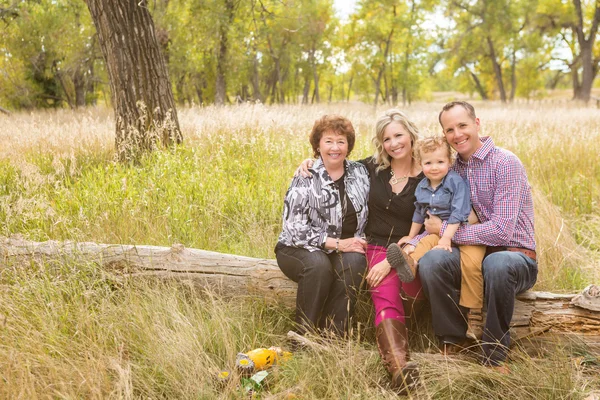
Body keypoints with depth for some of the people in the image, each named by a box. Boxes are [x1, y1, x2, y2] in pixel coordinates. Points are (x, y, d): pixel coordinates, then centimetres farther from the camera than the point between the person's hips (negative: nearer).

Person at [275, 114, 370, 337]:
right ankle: (304, 335, -23)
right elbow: (295, 229, -14)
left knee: (355, 261, -31)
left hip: (347, 248, 3)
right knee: (319, 264, -36)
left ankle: (333, 335, -25)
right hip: (299, 249, -3)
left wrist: (360, 242, -6)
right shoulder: (305, 179, -8)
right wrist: (338, 243, -18)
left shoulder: (360, 173, 5)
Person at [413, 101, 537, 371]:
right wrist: (411, 244, -11)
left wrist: (445, 230, -14)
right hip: (474, 256, 5)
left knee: (496, 263, -40)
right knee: (430, 260, -25)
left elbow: (502, 230, -22)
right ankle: (452, 343, -6)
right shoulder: (452, 170, 8)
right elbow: (437, 223, 10)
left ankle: (494, 354, -18)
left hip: (515, 256, -5)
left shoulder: (506, 163, -13)